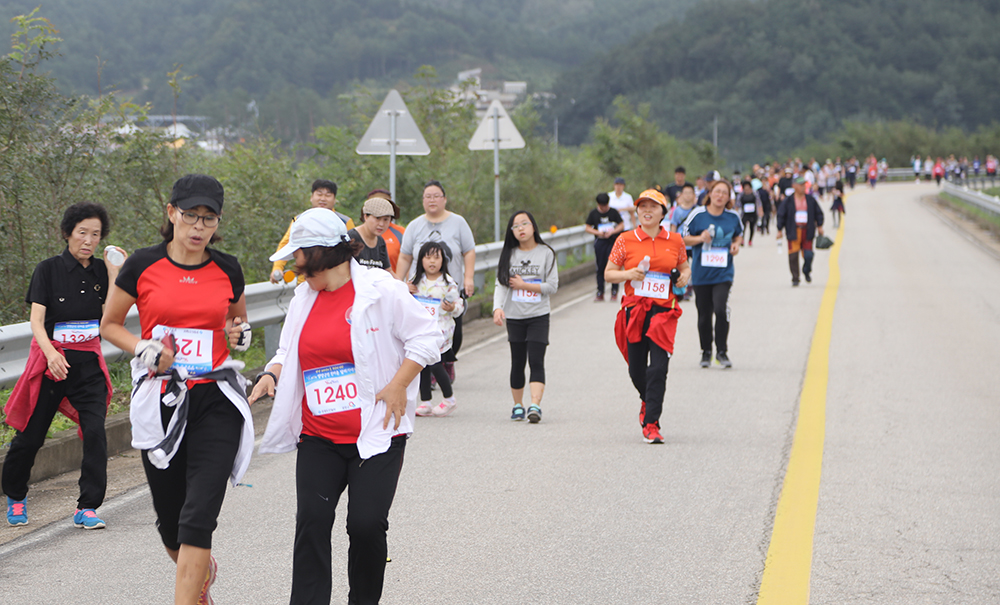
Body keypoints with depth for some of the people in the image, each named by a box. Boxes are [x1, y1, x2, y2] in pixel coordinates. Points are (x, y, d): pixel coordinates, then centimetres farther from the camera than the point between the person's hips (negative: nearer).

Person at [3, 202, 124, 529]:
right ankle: (15, 496, 29)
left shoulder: (101, 271, 5)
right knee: (31, 435, 4)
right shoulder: (49, 269, -4)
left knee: (95, 432, -14)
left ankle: (87, 508, -7)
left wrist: (115, 274, -8)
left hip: (89, 364, 2)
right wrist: (51, 352, -29)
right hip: (52, 361, -2)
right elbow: (36, 319, -12)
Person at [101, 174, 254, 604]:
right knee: (170, 521, 10)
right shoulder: (143, 266, -1)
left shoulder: (227, 270, 4)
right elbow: (109, 325, 9)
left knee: (198, 519, -13)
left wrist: (240, 335, -1)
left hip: (216, 400, 0)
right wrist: (144, 349, -9)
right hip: (160, 401, 0)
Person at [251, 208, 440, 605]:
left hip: (376, 432, -5)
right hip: (318, 438, 5)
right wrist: (272, 373, 3)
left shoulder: (382, 290, -6)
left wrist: (398, 386, -11)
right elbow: (291, 351, 24)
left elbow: (426, 337, -4)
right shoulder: (304, 298, 12)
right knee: (312, 520, -8)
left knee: (367, 524, -9)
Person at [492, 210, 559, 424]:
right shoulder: (508, 254, 6)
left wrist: (523, 285, -9)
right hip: (514, 316, 2)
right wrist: (498, 307, -19)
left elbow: (552, 286, -3)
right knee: (517, 363, 8)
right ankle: (518, 405, 20)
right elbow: (501, 284, -2)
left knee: (536, 361, -13)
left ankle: (535, 405, -22)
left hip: (539, 316, -2)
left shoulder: (545, 253, 1)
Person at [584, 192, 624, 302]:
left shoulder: (613, 212, 1)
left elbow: (621, 225, 3)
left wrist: (612, 232, -13)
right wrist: (598, 232, -11)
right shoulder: (593, 213, 4)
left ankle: (614, 292, 3)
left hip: (613, 241, -2)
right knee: (600, 267, 3)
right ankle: (600, 293, 9)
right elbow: (587, 227, 7)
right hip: (600, 242, 2)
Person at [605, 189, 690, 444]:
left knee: (658, 367, -12)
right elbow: (608, 273, 6)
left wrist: (685, 277, 0)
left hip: (663, 310, 0)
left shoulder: (675, 241, 7)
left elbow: (684, 267, 22)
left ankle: (651, 425, -9)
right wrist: (628, 274, -13)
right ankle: (647, 400, 40)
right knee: (636, 368, 6)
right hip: (634, 310, 0)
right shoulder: (625, 240, 3)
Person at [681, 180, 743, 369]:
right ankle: (706, 352, 26)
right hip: (701, 273, 0)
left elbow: (739, 234, 20)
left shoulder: (733, 216, 2)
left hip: (723, 273, 0)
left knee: (721, 309, -18)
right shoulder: (697, 215, -4)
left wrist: (736, 245, -1)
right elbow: (683, 238, 2)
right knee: (704, 314, 7)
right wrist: (700, 238, -16)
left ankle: (722, 351, -2)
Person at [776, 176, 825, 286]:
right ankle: (795, 278, 4)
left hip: (807, 231, 2)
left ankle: (807, 271, 26)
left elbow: (819, 213, 17)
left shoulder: (810, 200, 7)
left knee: (808, 255, -4)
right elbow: (781, 215, 4)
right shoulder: (789, 201, 0)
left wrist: (819, 226, 12)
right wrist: (780, 230, 3)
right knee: (793, 256, -6)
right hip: (794, 232, -2)